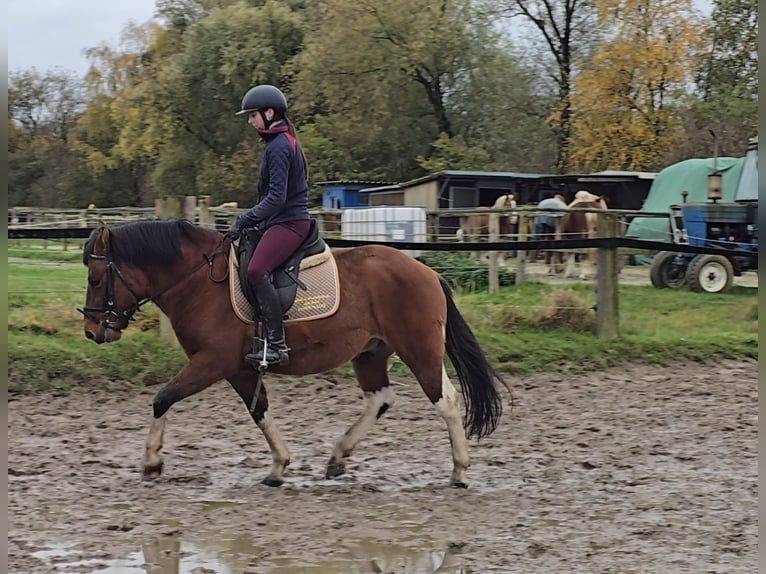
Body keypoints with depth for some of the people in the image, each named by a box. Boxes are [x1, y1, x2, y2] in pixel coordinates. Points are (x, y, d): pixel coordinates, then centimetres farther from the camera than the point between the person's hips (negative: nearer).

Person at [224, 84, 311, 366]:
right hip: (285, 221, 12)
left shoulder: (278, 147, -13)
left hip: (288, 223, -12)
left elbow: (276, 198, -21)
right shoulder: (285, 142, 19)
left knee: (256, 271, -29)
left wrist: (244, 221, -18)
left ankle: (277, 346, -33)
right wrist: (249, 220, 19)